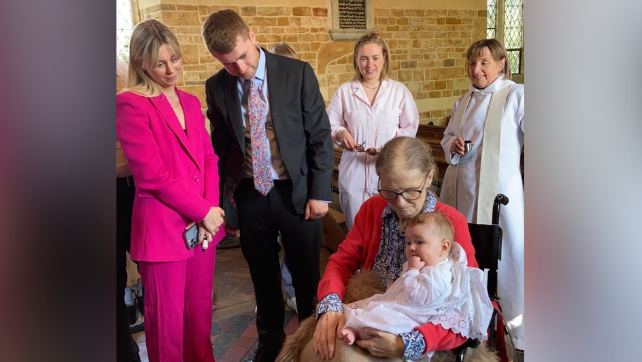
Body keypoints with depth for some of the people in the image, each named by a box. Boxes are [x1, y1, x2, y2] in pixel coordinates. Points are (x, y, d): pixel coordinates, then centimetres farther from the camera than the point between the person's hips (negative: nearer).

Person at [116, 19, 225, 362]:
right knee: (168, 316, 6)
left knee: (200, 307, 15)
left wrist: (211, 210, -5)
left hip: (203, 223, 6)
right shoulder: (131, 104, -10)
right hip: (162, 227, -6)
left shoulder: (190, 102, 13)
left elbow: (209, 159, 11)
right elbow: (151, 174, -16)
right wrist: (203, 211, -12)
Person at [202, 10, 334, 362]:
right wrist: (221, 198, 8)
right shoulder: (216, 87, -2)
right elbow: (220, 146, 8)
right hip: (249, 194, 3)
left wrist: (320, 192, -7)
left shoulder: (297, 73, -10)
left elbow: (320, 136, -6)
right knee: (262, 274, 17)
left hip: (296, 191, -2)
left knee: (305, 272, 11)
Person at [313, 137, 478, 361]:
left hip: (423, 343, -4)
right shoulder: (371, 208, 0)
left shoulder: (452, 224, -14)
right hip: (369, 329, 4)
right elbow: (343, 261, -1)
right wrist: (330, 305, -22)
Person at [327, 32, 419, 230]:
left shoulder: (400, 91, 2)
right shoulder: (344, 91, 2)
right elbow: (330, 124, 7)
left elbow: (410, 128, 3)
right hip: (354, 173, 1)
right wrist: (341, 133, -15)